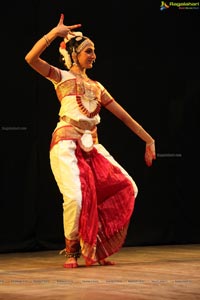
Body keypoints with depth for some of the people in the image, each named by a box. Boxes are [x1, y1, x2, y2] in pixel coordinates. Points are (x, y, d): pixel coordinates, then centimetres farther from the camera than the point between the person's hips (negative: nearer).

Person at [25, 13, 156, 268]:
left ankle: (95, 248, 2)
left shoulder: (96, 87, 21)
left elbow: (124, 116, 20)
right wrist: (55, 33, -11)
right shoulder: (62, 77, 6)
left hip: (91, 147, 6)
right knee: (75, 195, -26)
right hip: (67, 144, -6)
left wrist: (149, 140, 16)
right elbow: (31, 58, -11)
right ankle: (72, 251, -3)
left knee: (126, 188, -6)